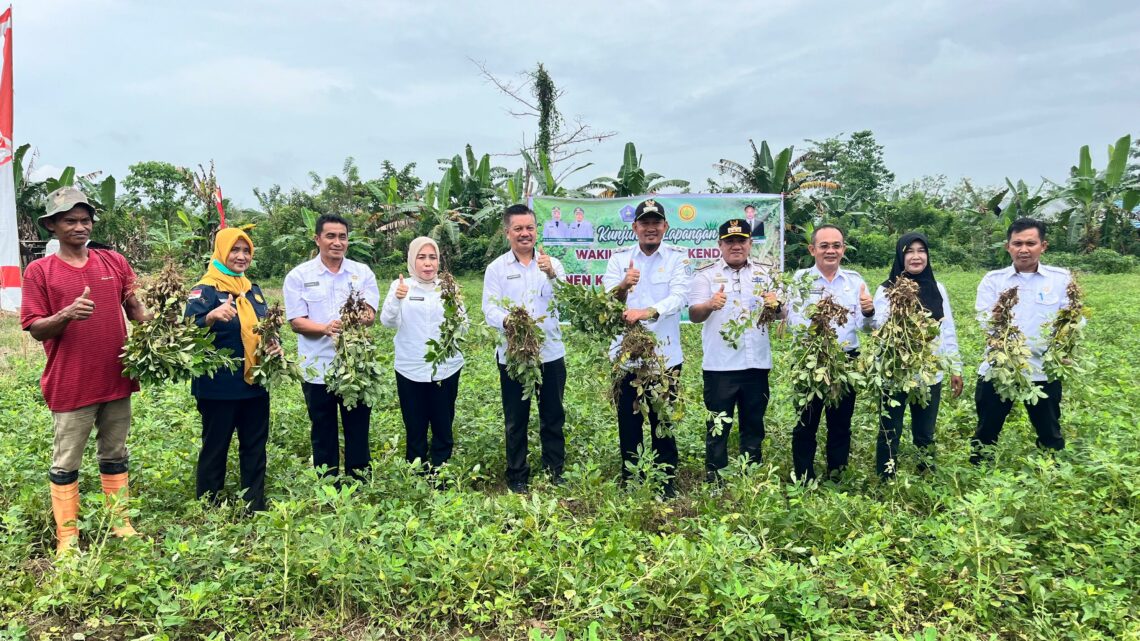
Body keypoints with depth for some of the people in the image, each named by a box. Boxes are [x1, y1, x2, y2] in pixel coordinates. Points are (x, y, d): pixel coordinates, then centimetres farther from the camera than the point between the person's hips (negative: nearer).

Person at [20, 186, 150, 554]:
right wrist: (66, 314, -24)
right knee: (66, 462, 6)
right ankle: (67, 537, 17)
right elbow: (35, 330, -6)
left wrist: (147, 326, -8)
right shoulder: (39, 271, -3)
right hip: (70, 384, -3)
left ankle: (121, 523, 26)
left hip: (116, 378, 3)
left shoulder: (114, 262, 5)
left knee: (115, 455, 14)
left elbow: (134, 309, 12)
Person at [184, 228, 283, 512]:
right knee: (215, 449, 5)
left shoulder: (253, 290, 11)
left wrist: (275, 345, -1)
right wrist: (212, 317, -44)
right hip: (219, 388, -6)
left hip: (255, 384, 7)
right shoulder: (205, 290, -9)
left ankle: (256, 507, 25)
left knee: (255, 448, 14)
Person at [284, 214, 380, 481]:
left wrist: (361, 319, -30)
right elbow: (296, 321, -6)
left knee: (358, 433, 9)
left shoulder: (363, 272, 3)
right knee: (323, 436, 11)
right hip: (318, 370, -1)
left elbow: (370, 315, -6)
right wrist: (325, 328, -25)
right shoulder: (298, 276, -1)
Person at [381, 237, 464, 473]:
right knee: (414, 431, 9)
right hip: (410, 371, -1)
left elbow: (463, 327, -1)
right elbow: (388, 322, -12)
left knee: (443, 429, 10)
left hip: (445, 369, 1)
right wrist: (396, 299, -31)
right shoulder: (400, 286, 0)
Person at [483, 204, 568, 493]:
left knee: (553, 416, 11)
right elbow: (490, 311, -7)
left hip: (551, 352, 1)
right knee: (516, 418, 9)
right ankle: (517, 475, 22)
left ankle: (555, 470, 26)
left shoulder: (552, 263, 4)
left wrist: (552, 274, -30)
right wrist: (509, 321, -28)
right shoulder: (496, 268, 1)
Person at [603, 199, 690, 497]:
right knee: (628, 420, 9)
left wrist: (647, 311, -34)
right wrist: (622, 287, -31)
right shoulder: (620, 258, 4)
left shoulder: (678, 257, 0)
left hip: (665, 354, -1)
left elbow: (680, 296, -16)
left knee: (662, 422, 8)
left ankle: (666, 482, 22)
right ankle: (629, 481, 24)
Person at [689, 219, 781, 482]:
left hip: (757, 363, 4)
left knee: (754, 423, 13)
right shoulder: (706, 274, 0)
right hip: (720, 365, -3)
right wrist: (710, 305, -32)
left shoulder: (763, 274, 11)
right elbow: (694, 314, -9)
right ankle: (714, 478, 13)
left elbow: (782, 314, 9)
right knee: (718, 425, 3)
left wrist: (775, 305, -15)